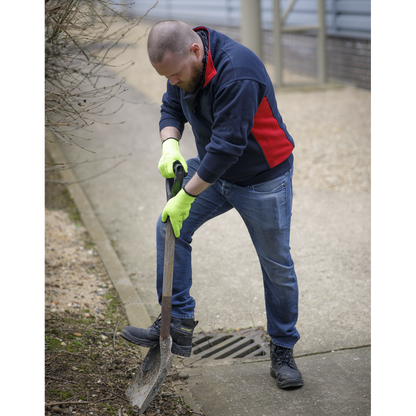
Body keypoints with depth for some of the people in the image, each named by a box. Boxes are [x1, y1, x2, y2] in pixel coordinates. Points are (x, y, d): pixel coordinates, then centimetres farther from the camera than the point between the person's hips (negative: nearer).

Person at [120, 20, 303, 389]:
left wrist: (186, 196, -29)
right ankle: (178, 324, 0)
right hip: (214, 170, 7)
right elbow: (172, 108, 6)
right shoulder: (183, 63, -8)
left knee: (277, 266, 3)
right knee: (171, 226, -7)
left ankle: (283, 351, 20)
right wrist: (170, 144, -17)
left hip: (263, 178, -7)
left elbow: (227, 145, -34)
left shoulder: (237, 73, -34)